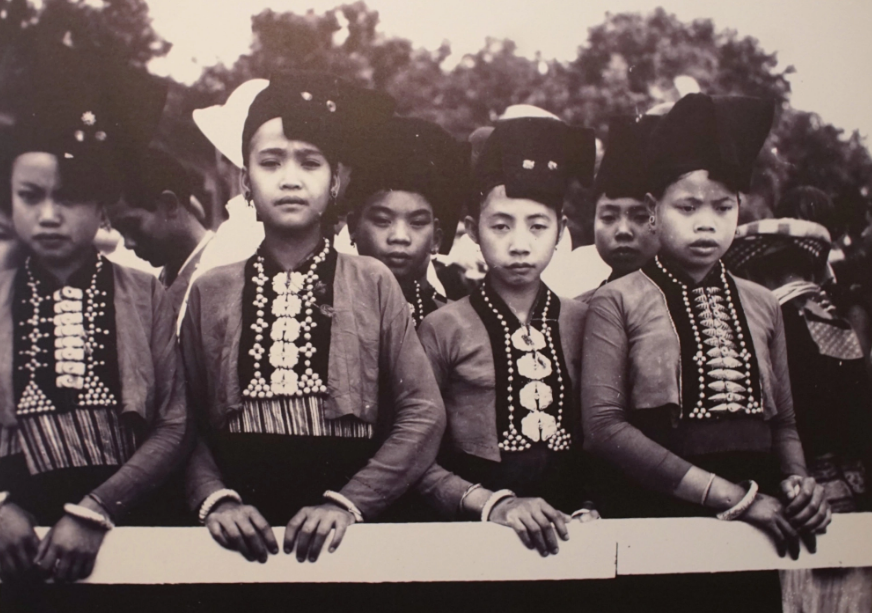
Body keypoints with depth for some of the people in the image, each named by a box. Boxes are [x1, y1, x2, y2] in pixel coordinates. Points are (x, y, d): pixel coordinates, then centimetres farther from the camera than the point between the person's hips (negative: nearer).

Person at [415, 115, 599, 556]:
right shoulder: (443, 329, 0)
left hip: (568, 523, 2)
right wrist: (491, 503, -11)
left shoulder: (584, 322, 8)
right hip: (475, 528, -2)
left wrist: (589, 508, -4)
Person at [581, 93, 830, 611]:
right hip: (657, 520, -4)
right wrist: (727, 493, -15)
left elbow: (783, 421, 14)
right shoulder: (619, 303, -4)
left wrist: (796, 478, -8)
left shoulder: (761, 306, 10)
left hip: (754, 534, 4)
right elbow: (603, 425, -13)